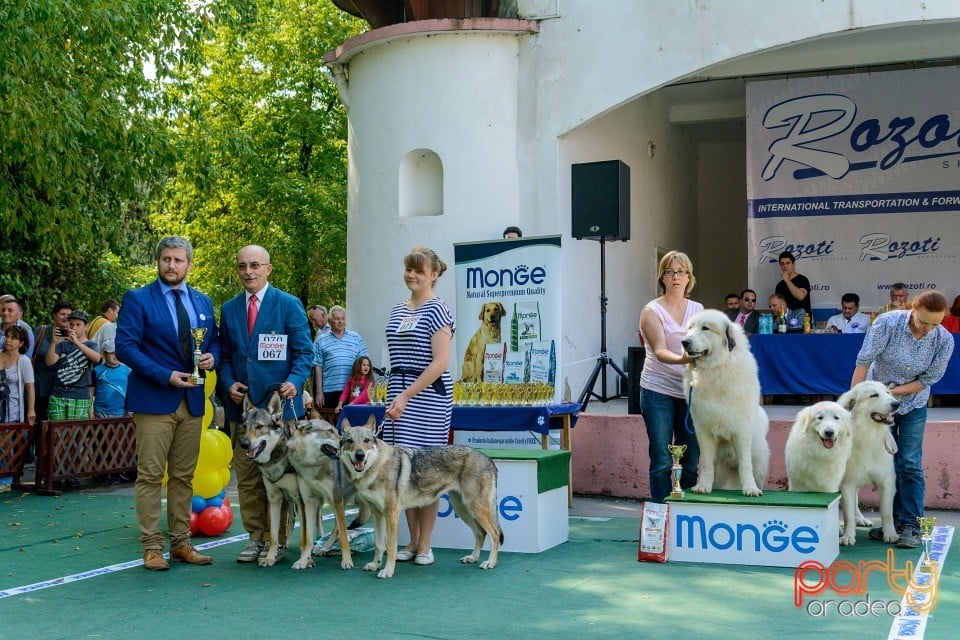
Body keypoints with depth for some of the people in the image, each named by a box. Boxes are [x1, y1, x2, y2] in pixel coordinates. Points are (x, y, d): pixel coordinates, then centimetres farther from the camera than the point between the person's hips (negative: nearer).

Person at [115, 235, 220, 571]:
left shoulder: (203, 302, 13)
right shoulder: (137, 299, -3)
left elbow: (214, 340, 20)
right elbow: (125, 346, -11)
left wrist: (212, 356, -5)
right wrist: (166, 376, -17)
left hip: (192, 400, 5)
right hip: (153, 400, -5)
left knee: (184, 477, 9)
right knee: (150, 476, -3)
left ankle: (181, 543, 16)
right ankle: (151, 547, 4)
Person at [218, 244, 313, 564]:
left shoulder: (289, 304, -1)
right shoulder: (228, 309, 12)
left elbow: (304, 351, -3)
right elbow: (225, 355, 15)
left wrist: (294, 381, -19)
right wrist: (229, 383, -3)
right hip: (241, 404, 4)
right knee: (246, 477, 7)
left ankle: (276, 540, 11)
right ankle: (256, 536, 17)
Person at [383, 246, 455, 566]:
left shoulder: (437, 309, -7)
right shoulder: (397, 311, 15)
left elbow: (440, 363, -15)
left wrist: (406, 396, -17)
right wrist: (394, 396, 14)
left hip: (428, 395, -7)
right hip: (399, 394, 7)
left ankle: (425, 545, 5)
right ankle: (412, 541, 15)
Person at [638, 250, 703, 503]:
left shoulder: (697, 309, 12)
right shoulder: (652, 311, -4)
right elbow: (660, 351, -17)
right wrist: (681, 360, -37)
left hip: (690, 391, 4)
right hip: (658, 390, -4)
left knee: (690, 461, 6)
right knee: (662, 461, -4)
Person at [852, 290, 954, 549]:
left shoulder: (944, 340, -17)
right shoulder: (888, 323, -23)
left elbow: (928, 379, -11)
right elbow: (863, 361, -21)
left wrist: (891, 391, -20)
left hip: (913, 405, 1)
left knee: (910, 465, -4)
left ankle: (910, 526, -1)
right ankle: (894, 520, 15)